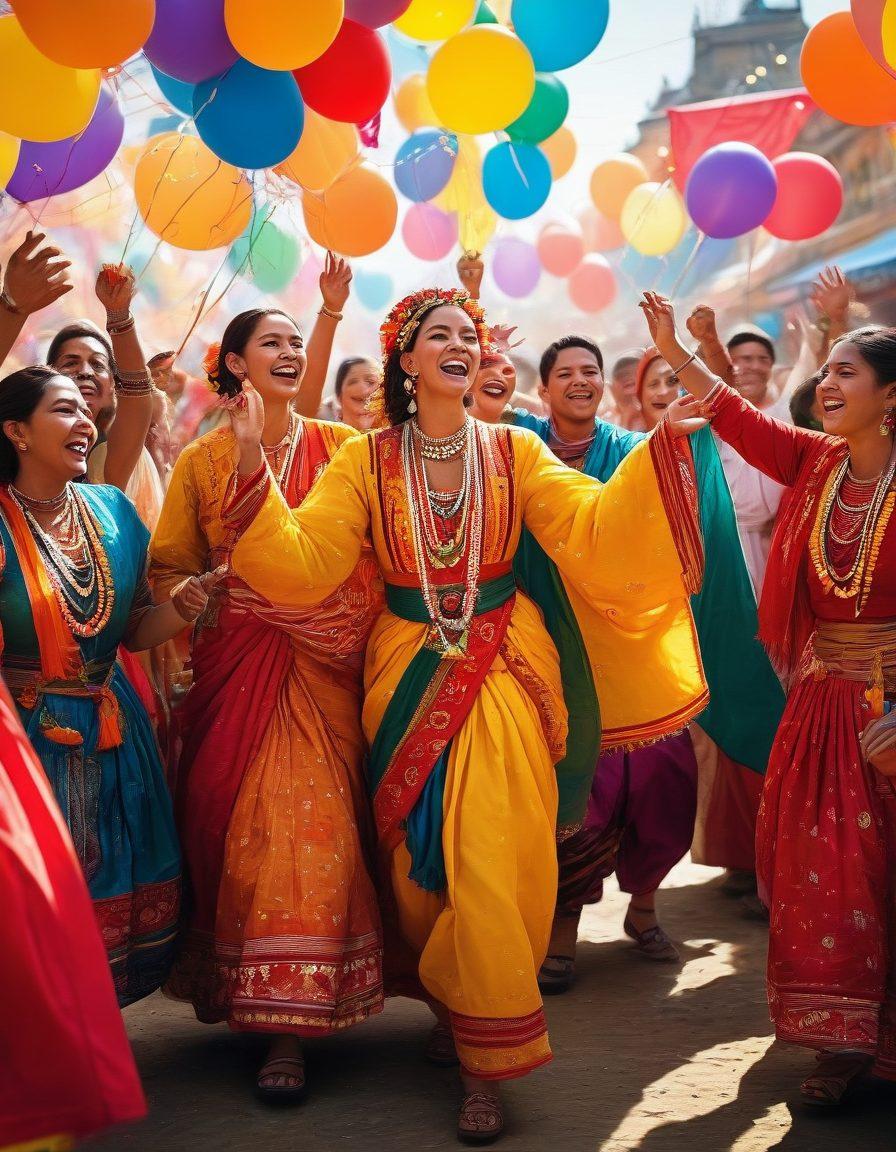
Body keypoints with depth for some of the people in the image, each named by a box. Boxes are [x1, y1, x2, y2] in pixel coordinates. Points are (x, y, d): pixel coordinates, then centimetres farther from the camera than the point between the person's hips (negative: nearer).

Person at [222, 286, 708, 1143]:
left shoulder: (515, 452, 0)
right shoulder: (366, 461, -1)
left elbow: (590, 526, -14)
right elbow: (302, 564, -11)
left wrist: (663, 440, -24)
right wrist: (253, 462, -21)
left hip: (503, 671, -1)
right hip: (409, 674, 1)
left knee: (493, 855, -5)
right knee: (420, 856, 8)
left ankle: (485, 1056, 11)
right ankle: (454, 1005, 34)